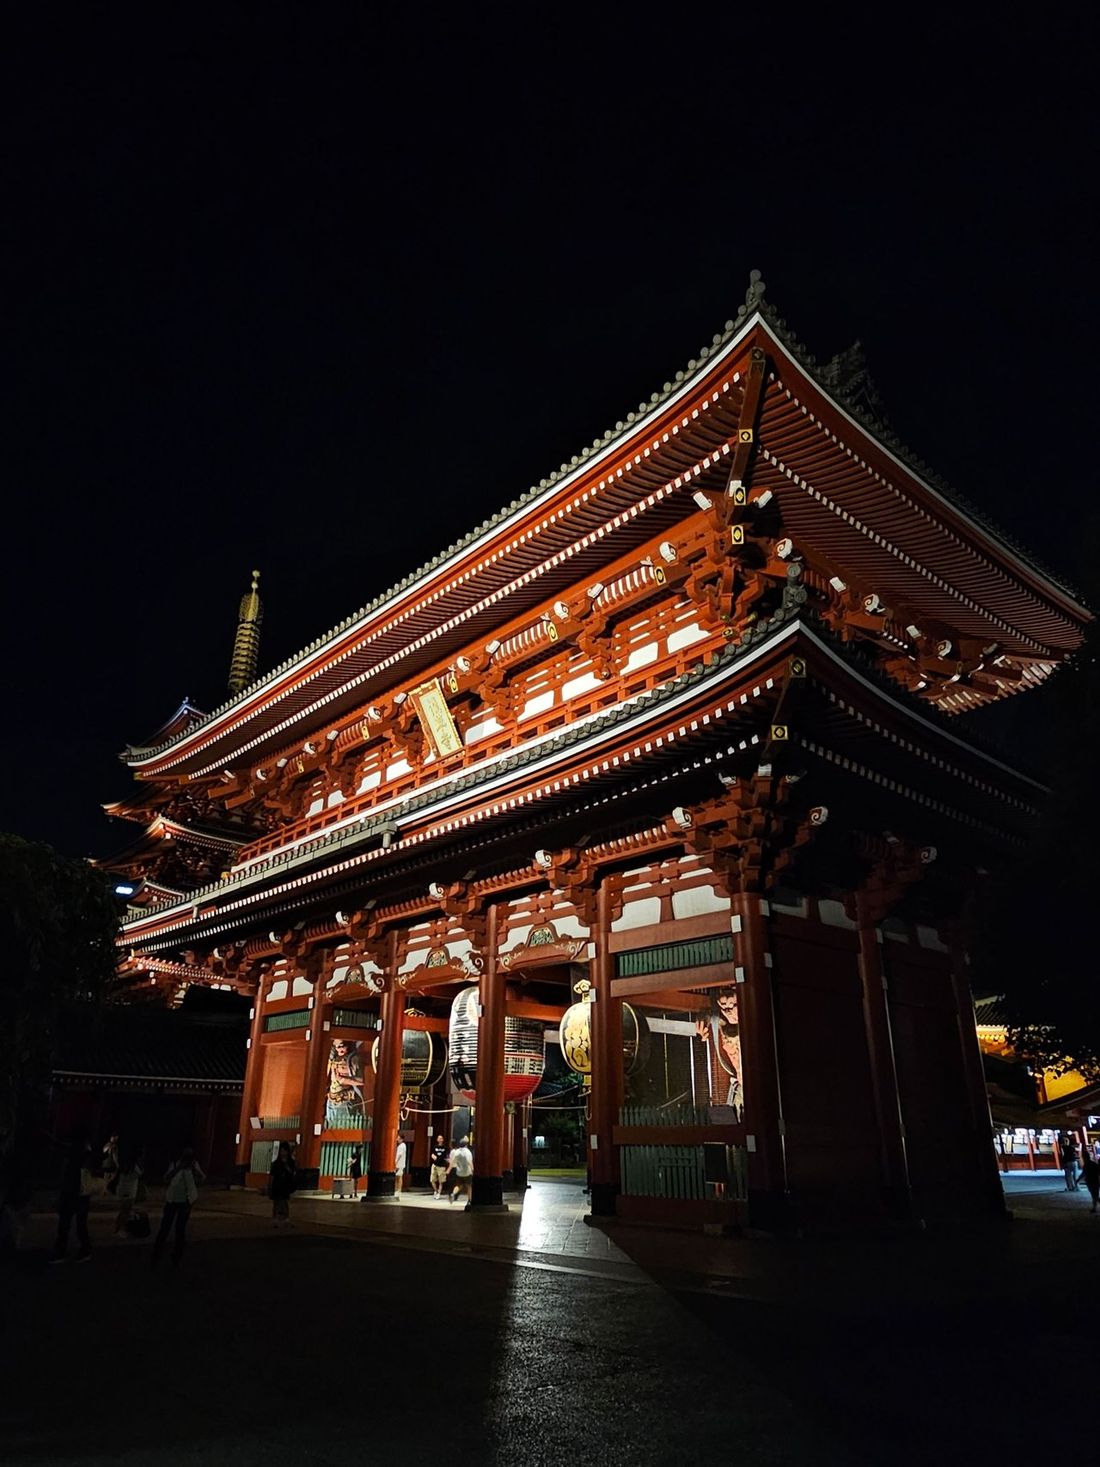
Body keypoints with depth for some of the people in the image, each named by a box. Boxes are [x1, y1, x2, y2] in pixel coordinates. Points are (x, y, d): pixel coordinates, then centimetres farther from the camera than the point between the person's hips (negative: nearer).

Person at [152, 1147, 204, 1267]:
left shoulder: (194, 1166, -1)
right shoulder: (175, 1165, -1)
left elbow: (202, 1179, -10)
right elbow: (166, 1178, -12)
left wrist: (194, 1168, -22)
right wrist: (178, 1168, -24)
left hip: (186, 1201, 0)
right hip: (171, 1200, 0)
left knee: (181, 1229, 7)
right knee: (164, 1227, -1)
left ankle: (176, 1259, 18)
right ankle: (155, 1257, 11)